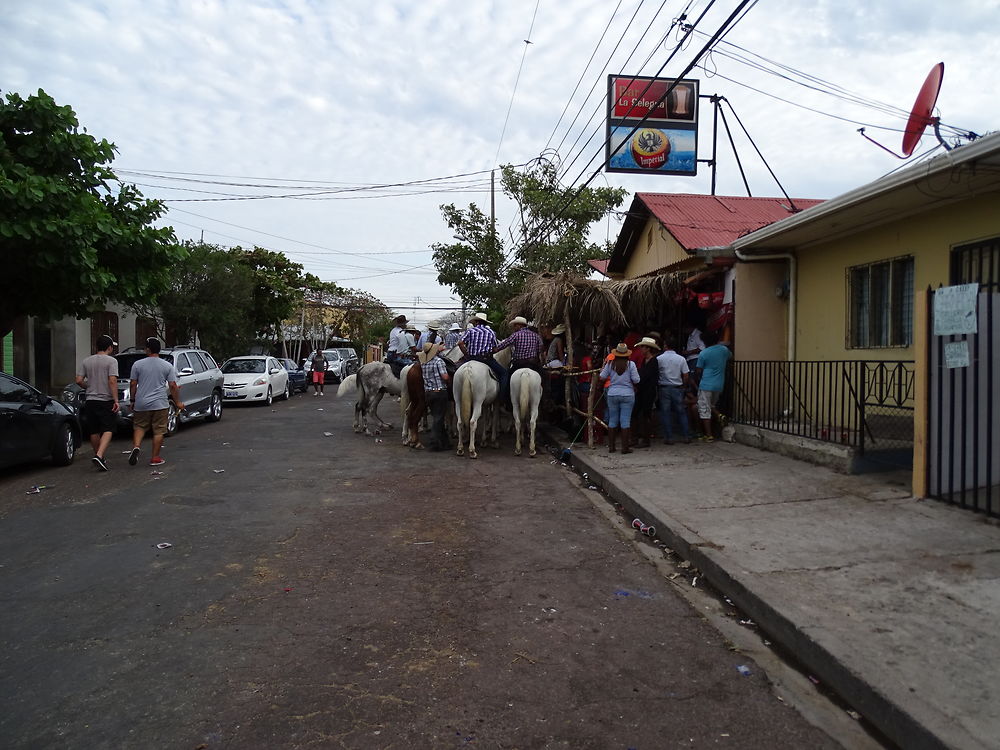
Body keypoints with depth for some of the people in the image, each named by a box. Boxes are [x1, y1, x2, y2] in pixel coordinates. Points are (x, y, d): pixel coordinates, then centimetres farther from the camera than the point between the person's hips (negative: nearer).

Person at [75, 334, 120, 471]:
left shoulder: (86, 361, 8)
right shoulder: (111, 361, -7)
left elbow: (79, 380, 3)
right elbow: (112, 381, -17)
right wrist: (116, 400, -17)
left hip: (90, 401, 5)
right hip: (106, 400, -5)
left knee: (94, 432, 13)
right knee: (108, 430, -6)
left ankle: (99, 457, 25)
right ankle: (99, 456, -23)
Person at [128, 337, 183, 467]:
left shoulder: (138, 364, 1)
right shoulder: (167, 366, 0)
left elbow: (133, 384, 2)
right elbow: (173, 386, -2)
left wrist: (132, 400, 13)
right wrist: (178, 402, 5)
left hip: (141, 404, 1)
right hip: (160, 404, -1)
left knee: (139, 427, 16)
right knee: (158, 431, 3)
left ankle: (136, 447, -8)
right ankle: (155, 458, 4)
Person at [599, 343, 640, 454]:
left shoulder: (610, 364, -2)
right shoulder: (631, 364, -7)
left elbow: (602, 377, 3)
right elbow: (636, 380, -8)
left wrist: (602, 370, 21)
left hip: (612, 395, 2)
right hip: (627, 395, -2)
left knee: (612, 421, 9)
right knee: (625, 421, 0)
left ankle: (611, 446, 13)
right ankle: (625, 447, 1)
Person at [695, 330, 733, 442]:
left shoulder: (703, 354, -10)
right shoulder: (724, 349, 3)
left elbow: (699, 370, -2)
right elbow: (730, 357, 26)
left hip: (706, 385, -6)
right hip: (719, 385, 6)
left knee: (704, 411, 1)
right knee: (711, 405, 27)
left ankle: (709, 436, -1)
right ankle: (719, 415, -3)